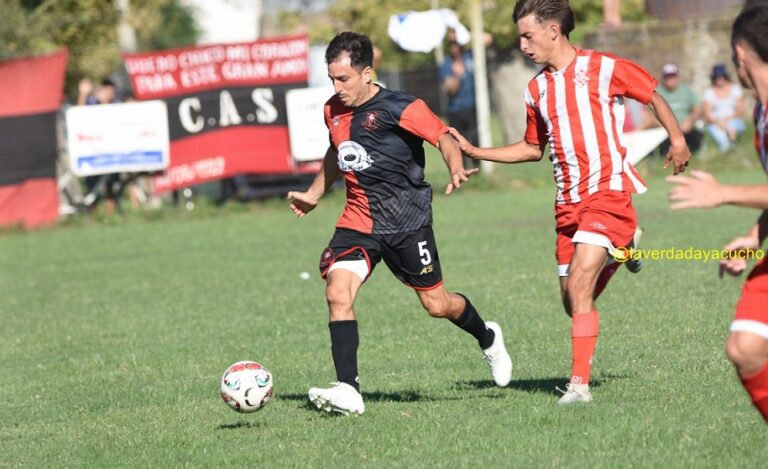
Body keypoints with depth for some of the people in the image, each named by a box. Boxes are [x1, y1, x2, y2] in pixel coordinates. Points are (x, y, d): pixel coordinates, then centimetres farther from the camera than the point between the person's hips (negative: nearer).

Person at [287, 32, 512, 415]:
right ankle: (347, 390, -20)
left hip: (408, 221, -5)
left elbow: (443, 137, -15)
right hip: (358, 221, 5)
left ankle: (488, 338, 39)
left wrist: (456, 170, -35)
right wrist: (313, 195, 31)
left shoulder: (400, 109, -14)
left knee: (437, 304, 5)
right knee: (337, 291, -18)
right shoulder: (333, 111, 6)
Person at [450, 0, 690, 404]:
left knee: (579, 285, -21)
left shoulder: (603, 68, -4)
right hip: (568, 203, 6)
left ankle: (579, 383, -20)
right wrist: (474, 152, 16)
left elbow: (653, 96, 8)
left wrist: (677, 138, 0)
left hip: (608, 192, -6)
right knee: (573, 302, 7)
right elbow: (533, 149, 24)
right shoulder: (536, 90, 12)